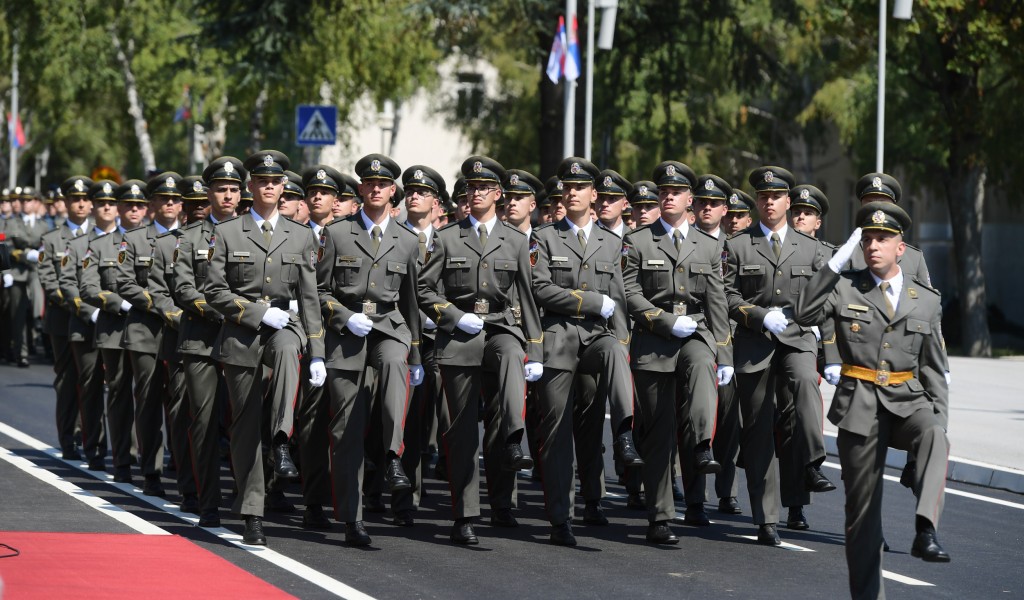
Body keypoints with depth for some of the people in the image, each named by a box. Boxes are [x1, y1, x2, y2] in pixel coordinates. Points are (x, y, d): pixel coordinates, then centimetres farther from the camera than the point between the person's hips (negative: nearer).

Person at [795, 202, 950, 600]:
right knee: (862, 504, 3)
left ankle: (925, 530, -44)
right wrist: (839, 259, -13)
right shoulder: (845, 288, 6)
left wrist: (939, 418, 4)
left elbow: (933, 368, 14)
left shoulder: (926, 299, 10)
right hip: (860, 406, 0)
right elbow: (805, 314, -12)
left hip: (908, 401, 0)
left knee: (934, 438, -35)